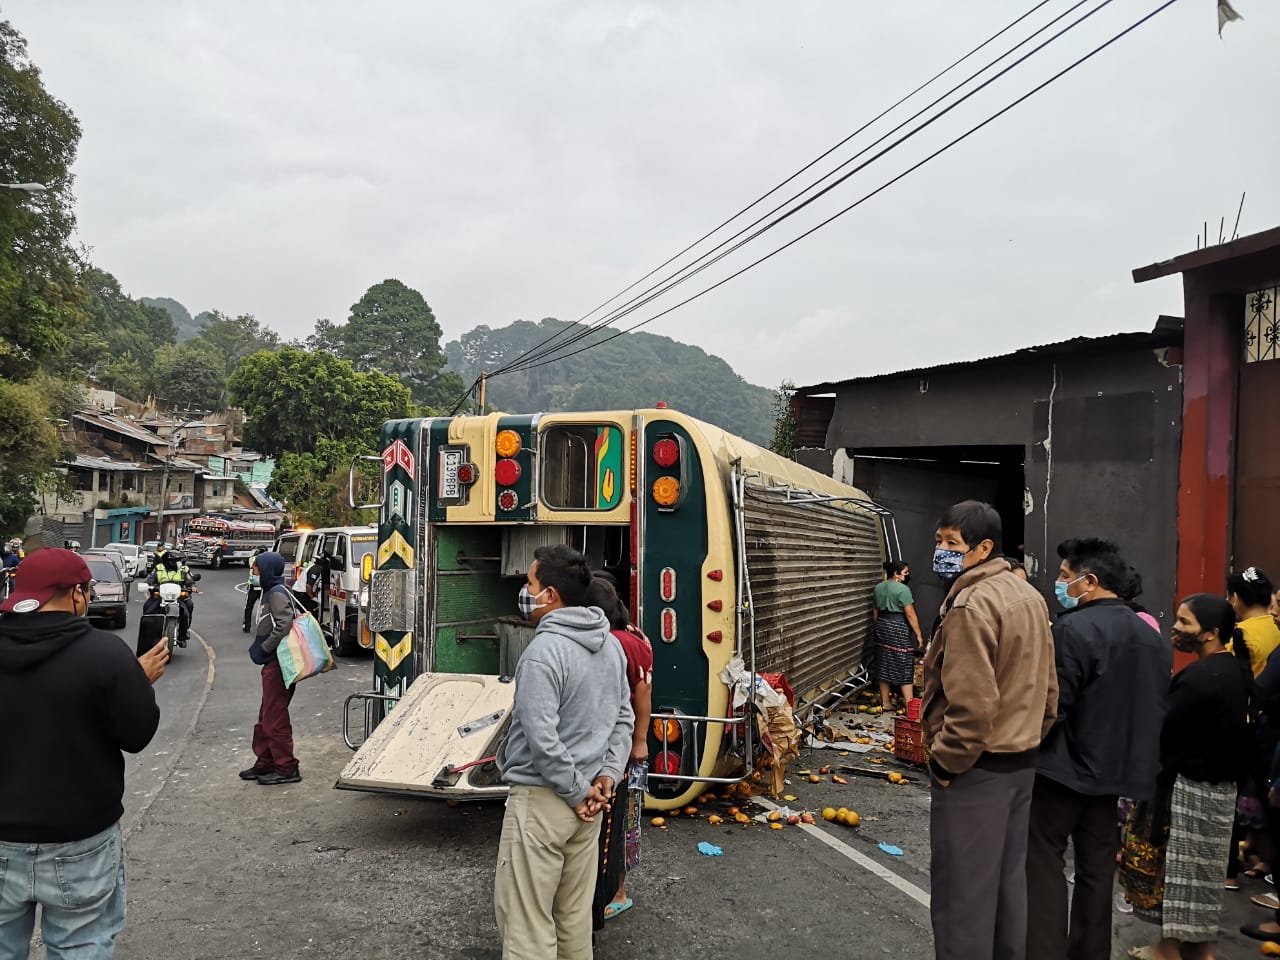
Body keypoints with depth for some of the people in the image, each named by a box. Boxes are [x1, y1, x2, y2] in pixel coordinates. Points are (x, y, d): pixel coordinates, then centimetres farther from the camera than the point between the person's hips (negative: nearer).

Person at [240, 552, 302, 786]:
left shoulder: (277, 593, -14)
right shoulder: (270, 592, 16)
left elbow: (284, 625, -26)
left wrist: (262, 649, -17)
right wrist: (259, 648, 8)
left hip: (278, 663, -10)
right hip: (272, 663, 10)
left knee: (275, 718, -4)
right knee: (266, 717, 17)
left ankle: (287, 768, 3)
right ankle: (265, 763, 28)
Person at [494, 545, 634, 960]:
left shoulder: (544, 650, -21)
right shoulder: (610, 644, 5)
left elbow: (542, 739, -23)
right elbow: (624, 718, 10)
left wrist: (577, 792, -13)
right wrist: (607, 774, 4)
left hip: (541, 799, -8)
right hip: (587, 799, 8)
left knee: (525, 918, 3)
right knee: (575, 913, 18)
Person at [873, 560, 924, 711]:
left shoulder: (878, 587, 7)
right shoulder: (902, 589, -15)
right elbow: (910, 614, -16)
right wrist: (918, 635, -10)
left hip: (882, 626, 7)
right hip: (899, 628, -7)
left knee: (884, 665, 11)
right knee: (904, 666, -3)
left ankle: (885, 702, 17)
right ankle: (910, 705, -3)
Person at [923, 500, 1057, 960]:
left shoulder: (970, 605, -21)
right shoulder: (1029, 596, 8)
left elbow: (971, 706, -26)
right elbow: (1047, 687, 13)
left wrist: (944, 763, -14)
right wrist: (1026, 741, 19)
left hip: (977, 768, -9)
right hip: (1020, 763, 10)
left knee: (963, 891, 0)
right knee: (1008, 879, 19)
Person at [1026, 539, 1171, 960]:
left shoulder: (1074, 628, -18)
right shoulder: (1153, 638, 7)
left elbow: (1052, 705, -20)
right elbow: (1159, 709, 11)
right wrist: (1132, 759, 18)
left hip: (1066, 768, -7)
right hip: (1118, 771, 7)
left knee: (1045, 862, 3)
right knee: (1097, 869, 15)